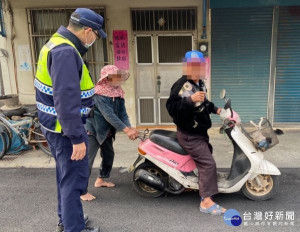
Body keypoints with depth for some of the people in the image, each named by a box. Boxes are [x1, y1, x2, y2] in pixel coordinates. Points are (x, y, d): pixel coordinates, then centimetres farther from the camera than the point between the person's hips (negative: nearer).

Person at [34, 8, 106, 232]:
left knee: (66, 174, 21)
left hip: (57, 125, 11)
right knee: (75, 177, 1)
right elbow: (66, 99, -29)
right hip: (65, 128, -10)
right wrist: (77, 137, -26)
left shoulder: (58, 44, 12)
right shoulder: (65, 52, -22)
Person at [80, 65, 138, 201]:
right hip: (93, 130, -9)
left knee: (109, 154, 17)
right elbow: (109, 114, -31)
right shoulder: (99, 94, -23)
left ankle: (100, 180, 35)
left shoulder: (118, 93, 1)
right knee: (88, 159, -11)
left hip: (106, 131, 9)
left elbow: (122, 112, -7)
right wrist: (126, 130, -35)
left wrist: (129, 127, -24)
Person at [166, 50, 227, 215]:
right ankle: (206, 202, -9)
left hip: (200, 132, 10)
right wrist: (190, 99, -40)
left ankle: (204, 188, 46)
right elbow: (171, 107, -31)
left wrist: (215, 109, 17)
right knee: (208, 164, -15)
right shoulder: (181, 85, -20)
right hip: (189, 135, -10)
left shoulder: (200, 83, 10)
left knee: (207, 154, 25)